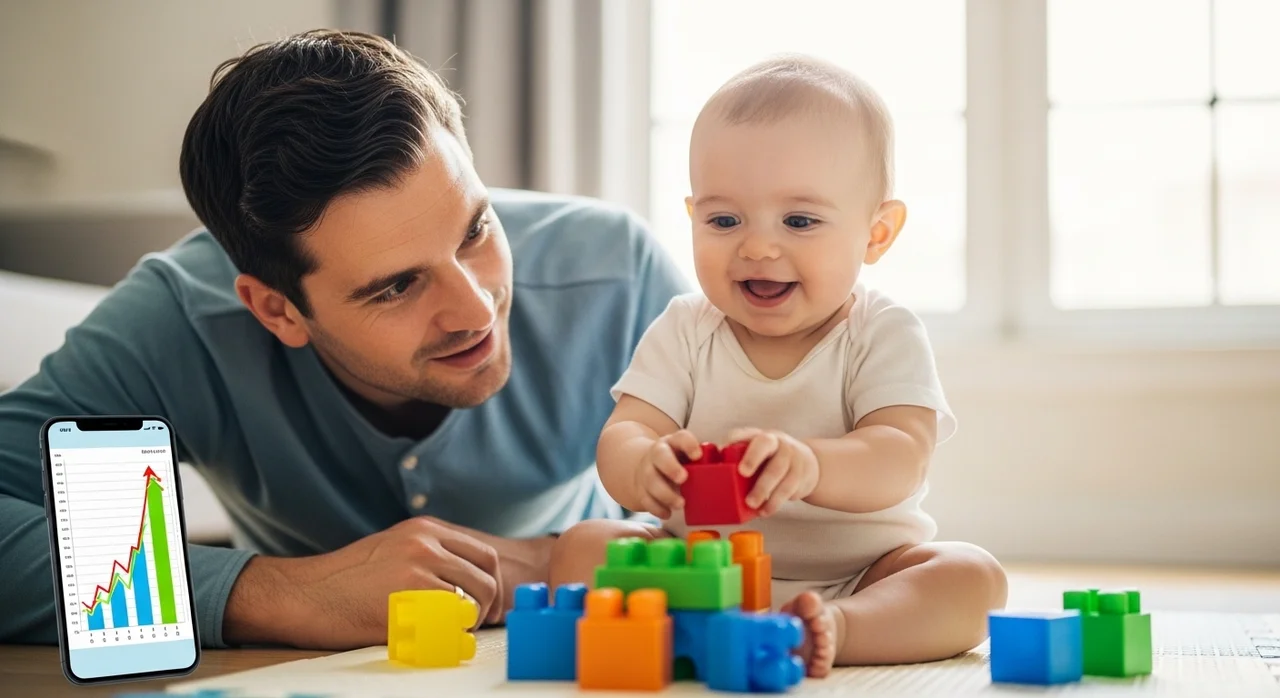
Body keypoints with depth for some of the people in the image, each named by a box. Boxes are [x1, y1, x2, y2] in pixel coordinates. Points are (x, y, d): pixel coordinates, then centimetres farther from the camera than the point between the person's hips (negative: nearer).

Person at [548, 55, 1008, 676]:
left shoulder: (885, 336, -7)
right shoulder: (683, 333, 1)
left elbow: (899, 462, -23)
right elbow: (619, 438, -11)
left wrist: (808, 465, -47)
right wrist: (643, 465, -39)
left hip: (859, 573, -1)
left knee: (972, 578, -25)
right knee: (579, 550, -18)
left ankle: (830, 630, -47)